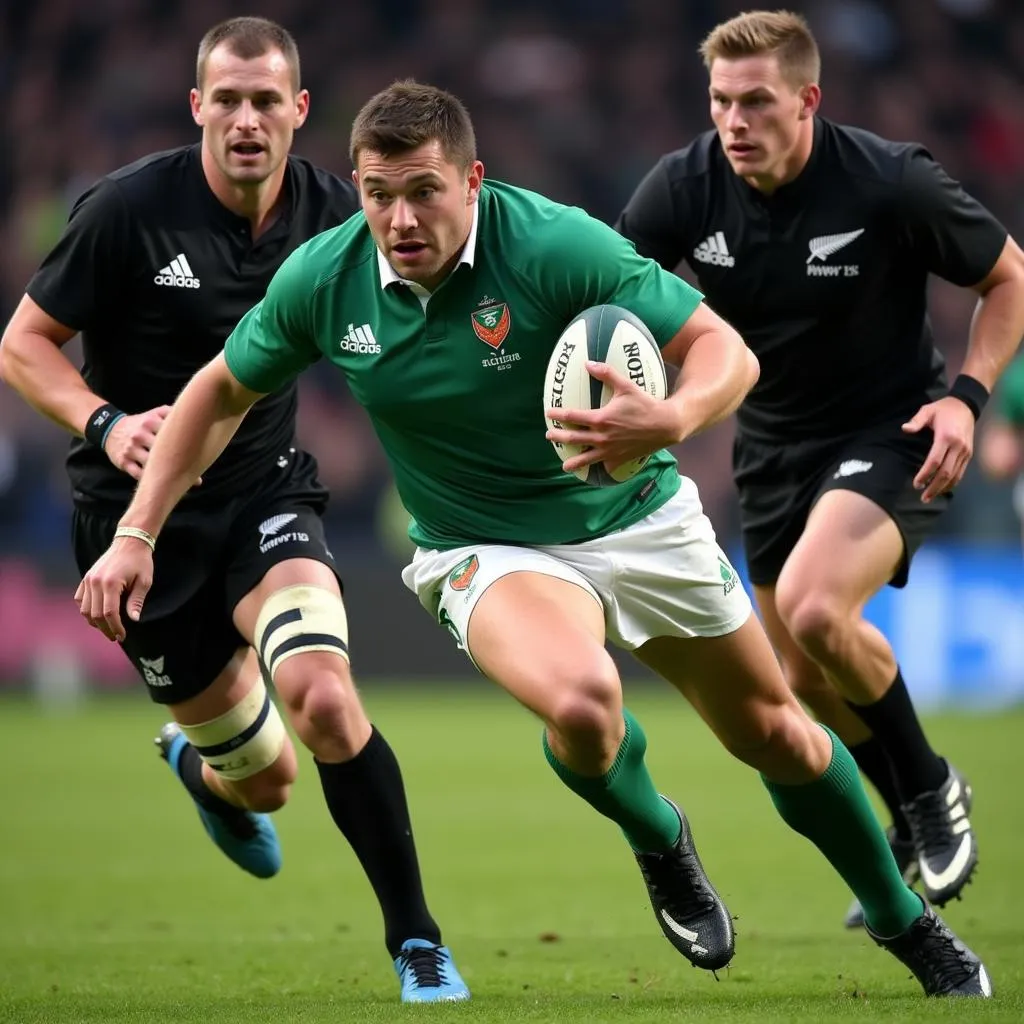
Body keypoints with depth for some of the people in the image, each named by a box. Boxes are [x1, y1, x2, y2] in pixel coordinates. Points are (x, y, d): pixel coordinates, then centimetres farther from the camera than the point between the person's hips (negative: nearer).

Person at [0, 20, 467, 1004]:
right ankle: (213, 772, 47)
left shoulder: (331, 211, -5)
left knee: (323, 699, -27)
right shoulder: (128, 209, -16)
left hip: (265, 492, 2)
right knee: (263, 777, 5)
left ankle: (416, 943, -12)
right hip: (140, 515, -2)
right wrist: (105, 424, -27)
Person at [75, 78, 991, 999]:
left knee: (773, 732, 12)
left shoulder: (555, 244, -25)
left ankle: (906, 923, 39)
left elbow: (726, 351, -23)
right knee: (581, 701, -33)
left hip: (637, 518, 0)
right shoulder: (322, 281, -15)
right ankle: (660, 846, 2)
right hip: (486, 551, 0)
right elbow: (223, 392, 3)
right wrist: (136, 534, -3)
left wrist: (670, 420, -44)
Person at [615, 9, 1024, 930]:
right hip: (774, 445, 6)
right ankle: (917, 830, 40)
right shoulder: (686, 187, -13)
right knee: (806, 677, 12)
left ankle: (931, 790, -3)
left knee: (813, 609, -30)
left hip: (891, 434, -5)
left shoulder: (891, 182, -21)